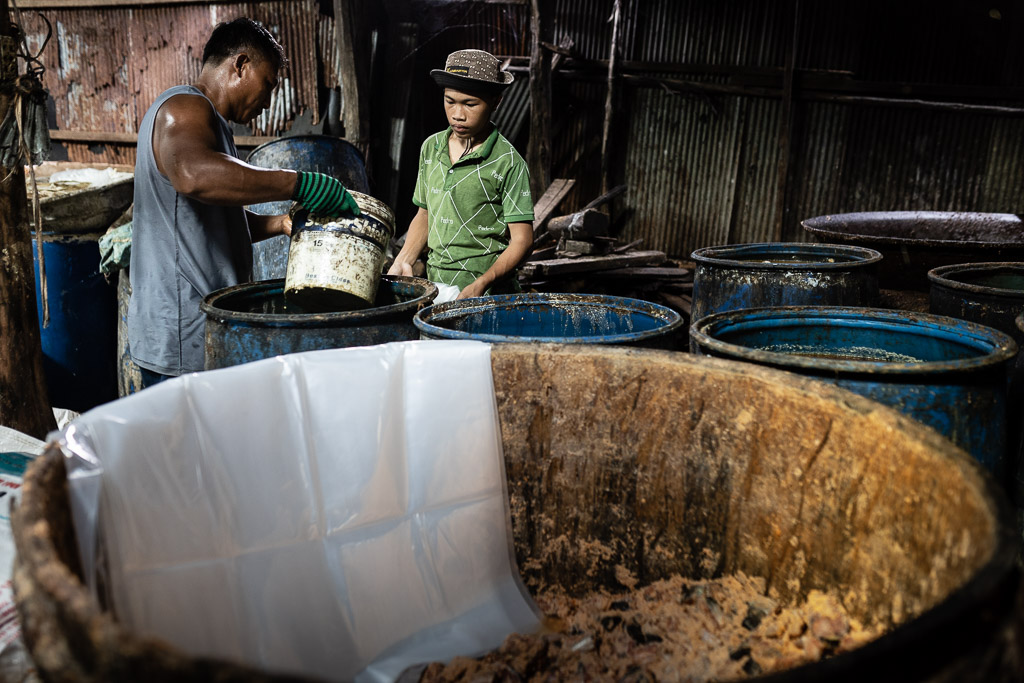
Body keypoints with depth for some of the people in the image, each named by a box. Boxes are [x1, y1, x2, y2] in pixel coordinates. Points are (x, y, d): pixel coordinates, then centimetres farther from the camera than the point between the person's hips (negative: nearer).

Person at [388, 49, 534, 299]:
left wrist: (481, 284, -21)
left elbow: (521, 239, -10)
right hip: (435, 287, 5)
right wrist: (403, 261, 5)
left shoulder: (508, 162, -9)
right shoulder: (431, 147, 8)